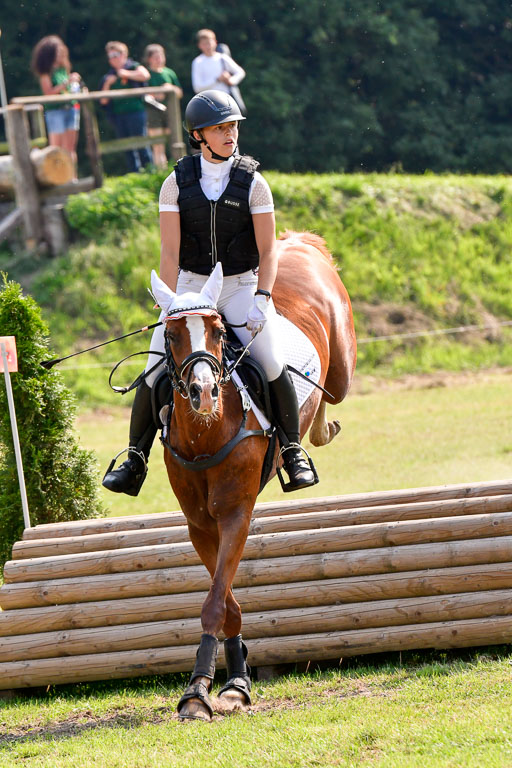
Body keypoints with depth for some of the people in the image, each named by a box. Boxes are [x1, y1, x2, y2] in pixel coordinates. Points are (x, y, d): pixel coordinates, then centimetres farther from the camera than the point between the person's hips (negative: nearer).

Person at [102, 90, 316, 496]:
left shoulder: (253, 183, -4)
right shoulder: (177, 183, -2)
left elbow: (268, 251, -5)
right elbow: (170, 252, -5)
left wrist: (261, 299, -20)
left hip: (242, 286, -1)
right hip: (190, 285, 1)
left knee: (273, 364, -20)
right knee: (156, 372, -8)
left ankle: (294, 451, -4)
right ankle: (135, 459, 7)